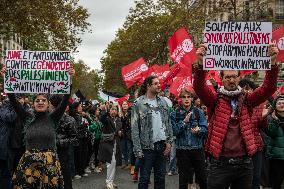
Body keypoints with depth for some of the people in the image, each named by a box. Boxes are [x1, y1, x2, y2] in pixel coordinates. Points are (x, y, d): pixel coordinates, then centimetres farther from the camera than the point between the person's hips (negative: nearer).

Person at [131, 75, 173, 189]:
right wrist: (137, 149, -13)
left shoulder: (163, 102, 8)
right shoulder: (139, 104, -7)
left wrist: (169, 141, 2)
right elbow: (134, 128, -9)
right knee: (144, 178, 4)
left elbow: (168, 123, 12)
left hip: (162, 146, 5)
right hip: (147, 147, -4)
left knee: (160, 177, 13)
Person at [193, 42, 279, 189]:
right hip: (220, 163, -2)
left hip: (244, 163, 3)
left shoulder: (247, 100, 8)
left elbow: (269, 88, -4)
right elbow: (198, 87, -15)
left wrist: (272, 62, -19)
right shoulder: (214, 99, 2)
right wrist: (201, 63, -32)